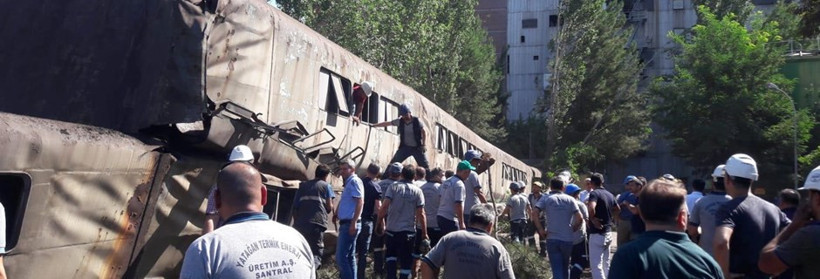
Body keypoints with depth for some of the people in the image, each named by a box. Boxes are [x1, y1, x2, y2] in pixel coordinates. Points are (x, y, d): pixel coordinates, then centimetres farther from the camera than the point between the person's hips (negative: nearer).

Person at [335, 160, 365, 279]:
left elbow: (360, 202, -20)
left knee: (341, 257, -12)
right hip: (347, 224, 10)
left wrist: (354, 223, -24)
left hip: (349, 223, -10)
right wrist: (337, 213, 16)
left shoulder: (354, 181, -11)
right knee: (350, 257, 14)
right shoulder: (349, 182, 19)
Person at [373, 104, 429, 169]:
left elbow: (424, 132, 0)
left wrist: (423, 145, -8)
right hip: (405, 147, 2)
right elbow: (387, 123, 5)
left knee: (425, 166, -6)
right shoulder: (400, 121, -5)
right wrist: (374, 125, 10)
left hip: (417, 148, -2)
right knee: (393, 163, -5)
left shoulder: (417, 121, -11)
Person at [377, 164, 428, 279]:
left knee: (390, 255, 21)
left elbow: (384, 206, -13)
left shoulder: (393, 187, -3)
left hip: (391, 230, 1)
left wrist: (380, 222, 0)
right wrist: (424, 234, 1)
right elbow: (421, 214, -5)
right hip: (408, 231, -1)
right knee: (406, 261, 7)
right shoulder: (417, 191, -2)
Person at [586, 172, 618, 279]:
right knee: (605, 263, 19)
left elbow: (591, 208, -32)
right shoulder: (609, 194, 10)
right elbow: (617, 209, 26)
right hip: (608, 232, 8)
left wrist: (593, 220, -18)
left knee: (596, 264, -6)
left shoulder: (594, 193, -14)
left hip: (597, 233, -8)